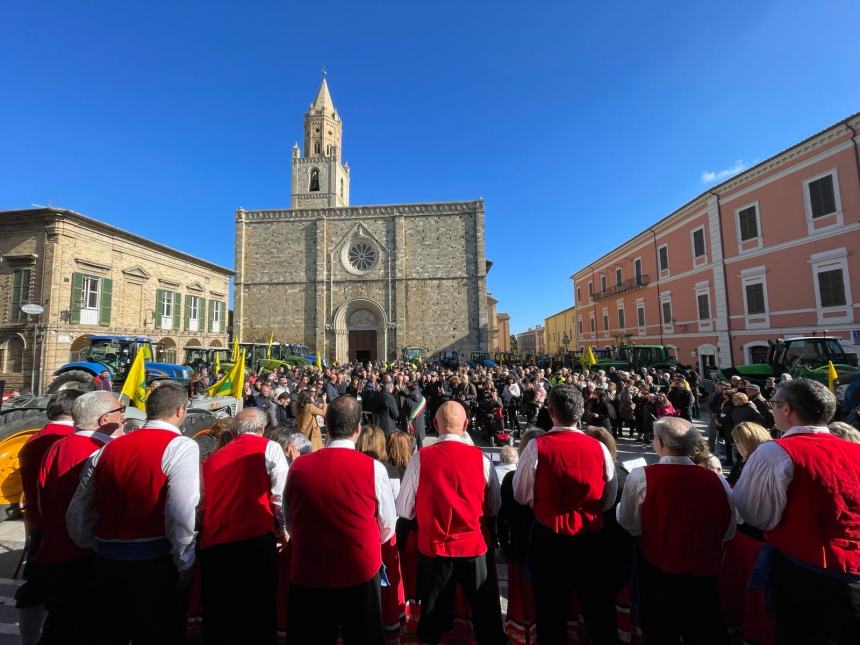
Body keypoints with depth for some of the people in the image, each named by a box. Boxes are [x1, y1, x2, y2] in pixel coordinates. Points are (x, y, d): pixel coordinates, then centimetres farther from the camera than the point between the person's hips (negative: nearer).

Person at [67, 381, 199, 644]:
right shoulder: (181, 446, -15)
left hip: (107, 560, 7)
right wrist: (185, 563, -9)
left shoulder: (108, 448, 6)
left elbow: (77, 512, 9)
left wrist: (95, 548, 23)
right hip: (154, 562, -6)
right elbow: (180, 514, -23)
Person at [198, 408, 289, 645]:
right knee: (258, 617, 9)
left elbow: (201, 505, 20)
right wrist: (282, 530, 9)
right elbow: (281, 496, -5)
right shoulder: (269, 448, 2)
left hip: (212, 546, 5)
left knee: (217, 621, 19)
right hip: (254, 540, -5)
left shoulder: (213, 458, 18)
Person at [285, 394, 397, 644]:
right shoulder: (374, 469, -17)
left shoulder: (298, 467, -10)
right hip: (360, 574, -1)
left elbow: (290, 524, 6)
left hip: (307, 575, 2)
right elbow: (387, 528, -4)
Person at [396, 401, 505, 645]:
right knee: (486, 613, 21)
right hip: (474, 545, 1)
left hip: (433, 547, 0)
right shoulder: (481, 458, -12)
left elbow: (404, 510, -6)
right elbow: (494, 508, 1)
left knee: (434, 617, 21)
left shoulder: (421, 458, -15)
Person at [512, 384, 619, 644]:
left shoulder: (537, 447, -20)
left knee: (552, 612, 19)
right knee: (599, 609, 24)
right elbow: (609, 500, 2)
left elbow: (522, 495, -9)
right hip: (590, 537, 2)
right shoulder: (599, 448, -12)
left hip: (549, 538, -2)